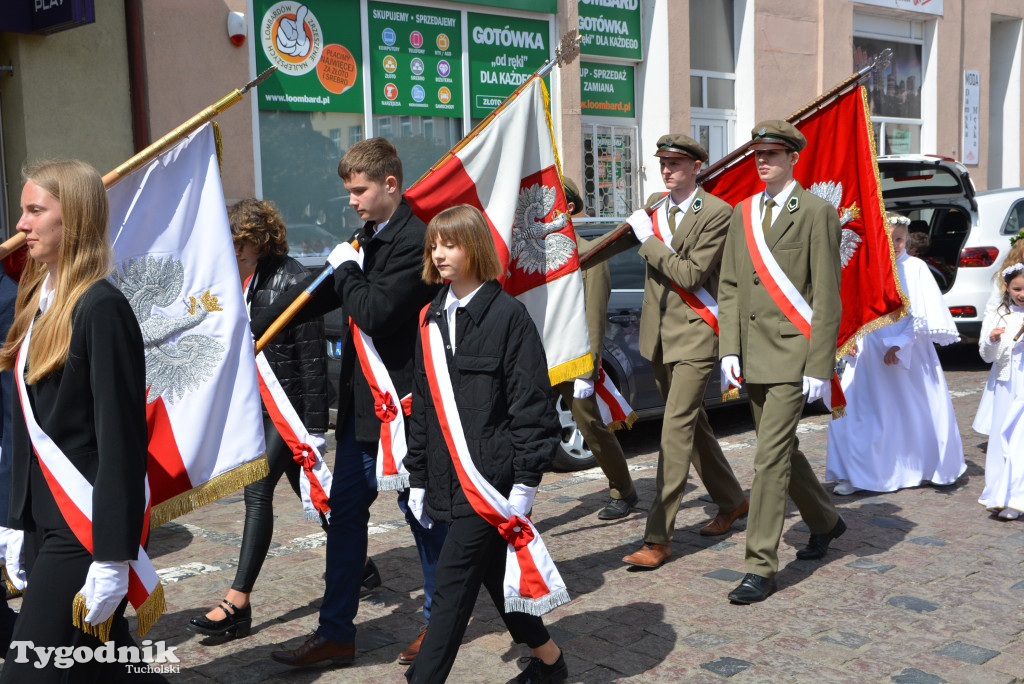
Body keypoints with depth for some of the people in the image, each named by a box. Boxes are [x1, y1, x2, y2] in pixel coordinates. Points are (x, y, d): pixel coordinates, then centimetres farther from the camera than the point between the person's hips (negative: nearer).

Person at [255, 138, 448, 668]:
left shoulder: (414, 240, -16)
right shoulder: (369, 238, 13)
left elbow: (375, 313, -26)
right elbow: (317, 293, 19)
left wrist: (346, 269, -9)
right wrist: (253, 330, 20)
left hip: (403, 404, -9)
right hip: (361, 404, 9)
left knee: (423, 513, 6)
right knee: (344, 511, 11)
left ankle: (438, 621, 25)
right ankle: (336, 633, 20)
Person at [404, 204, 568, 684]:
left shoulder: (507, 314, -10)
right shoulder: (433, 318, 11)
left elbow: (531, 405, -11)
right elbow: (423, 403, 15)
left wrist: (525, 482, -14)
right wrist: (418, 478, 14)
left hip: (491, 477, -7)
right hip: (450, 478, 7)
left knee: (453, 582, -7)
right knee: (494, 575, 16)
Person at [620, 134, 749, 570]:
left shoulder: (717, 213, -12)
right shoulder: (654, 207, 10)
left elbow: (691, 274, -19)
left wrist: (648, 240, -15)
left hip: (695, 335, -8)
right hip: (661, 334, 8)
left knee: (676, 430, -11)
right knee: (691, 423, 18)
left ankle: (658, 538, -8)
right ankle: (731, 501, 37)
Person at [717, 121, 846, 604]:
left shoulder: (816, 213, -6)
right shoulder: (742, 213, 13)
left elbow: (827, 297, -9)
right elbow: (729, 287, 12)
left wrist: (819, 366, -14)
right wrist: (729, 349, 2)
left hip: (792, 355, -7)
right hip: (752, 356, 7)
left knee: (771, 457, -9)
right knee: (782, 450, 17)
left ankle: (760, 568, -2)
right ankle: (825, 520, 41)